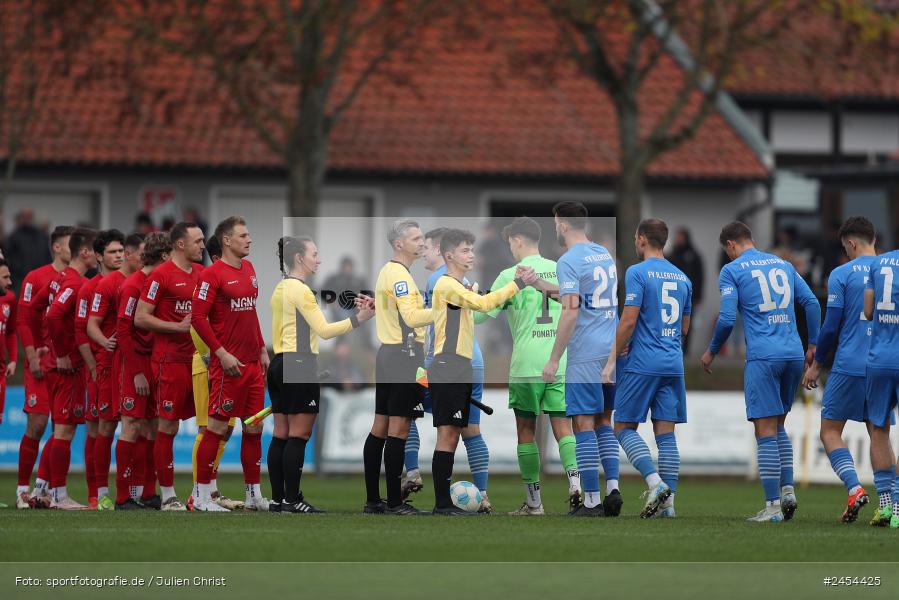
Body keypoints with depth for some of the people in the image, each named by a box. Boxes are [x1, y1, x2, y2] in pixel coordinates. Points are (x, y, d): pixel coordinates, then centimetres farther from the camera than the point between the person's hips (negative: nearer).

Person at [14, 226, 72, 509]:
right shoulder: (37, 278, -1)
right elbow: (24, 320, -4)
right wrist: (32, 356, -11)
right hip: (42, 364, -4)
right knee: (36, 426, -7)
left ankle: (42, 486, 8)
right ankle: (23, 488, 3)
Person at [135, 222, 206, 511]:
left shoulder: (201, 273, 14)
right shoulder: (161, 275, -8)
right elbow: (141, 318, -10)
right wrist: (178, 326, -16)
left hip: (196, 356, 7)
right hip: (171, 360, -7)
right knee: (168, 426, -3)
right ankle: (168, 495, 2)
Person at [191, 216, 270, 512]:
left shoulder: (248, 269, 15)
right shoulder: (213, 275, -10)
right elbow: (198, 316, -14)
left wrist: (262, 349, 19)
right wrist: (222, 354, -17)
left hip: (252, 363, 8)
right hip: (229, 363, -8)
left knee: (254, 426, 10)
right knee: (217, 426, -5)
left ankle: (254, 495, 16)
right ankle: (202, 495, 0)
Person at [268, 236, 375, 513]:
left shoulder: (281, 289, 15)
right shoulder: (300, 290, -13)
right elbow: (324, 330, -17)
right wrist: (359, 319, -18)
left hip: (280, 363, 9)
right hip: (300, 365, -9)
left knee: (281, 435, 7)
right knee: (299, 435, -7)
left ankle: (277, 499, 7)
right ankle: (292, 500, -9)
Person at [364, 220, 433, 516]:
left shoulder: (388, 271, 16)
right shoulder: (399, 274, -14)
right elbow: (412, 317, -24)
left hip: (387, 355, 10)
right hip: (404, 355, -10)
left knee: (380, 429, 9)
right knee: (398, 430, -8)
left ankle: (372, 500, 12)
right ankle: (394, 503, -9)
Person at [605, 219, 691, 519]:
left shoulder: (637, 273, -7)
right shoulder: (682, 278, 13)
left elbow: (628, 321, -14)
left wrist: (611, 361, -7)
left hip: (642, 364, -6)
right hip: (673, 365, 6)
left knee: (624, 427, 2)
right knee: (666, 432, 5)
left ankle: (656, 482, -16)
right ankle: (668, 501, 0)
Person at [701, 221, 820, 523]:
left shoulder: (732, 271, 0)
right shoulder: (783, 265, 16)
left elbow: (727, 319, -7)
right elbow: (812, 303, 11)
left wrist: (711, 352, 8)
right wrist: (812, 345, 17)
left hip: (762, 357, -5)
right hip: (794, 355, 5)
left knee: (766, 432, -4)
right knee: (778, 425, 20)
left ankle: (773, 505, -7)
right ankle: (787, 489, 7)